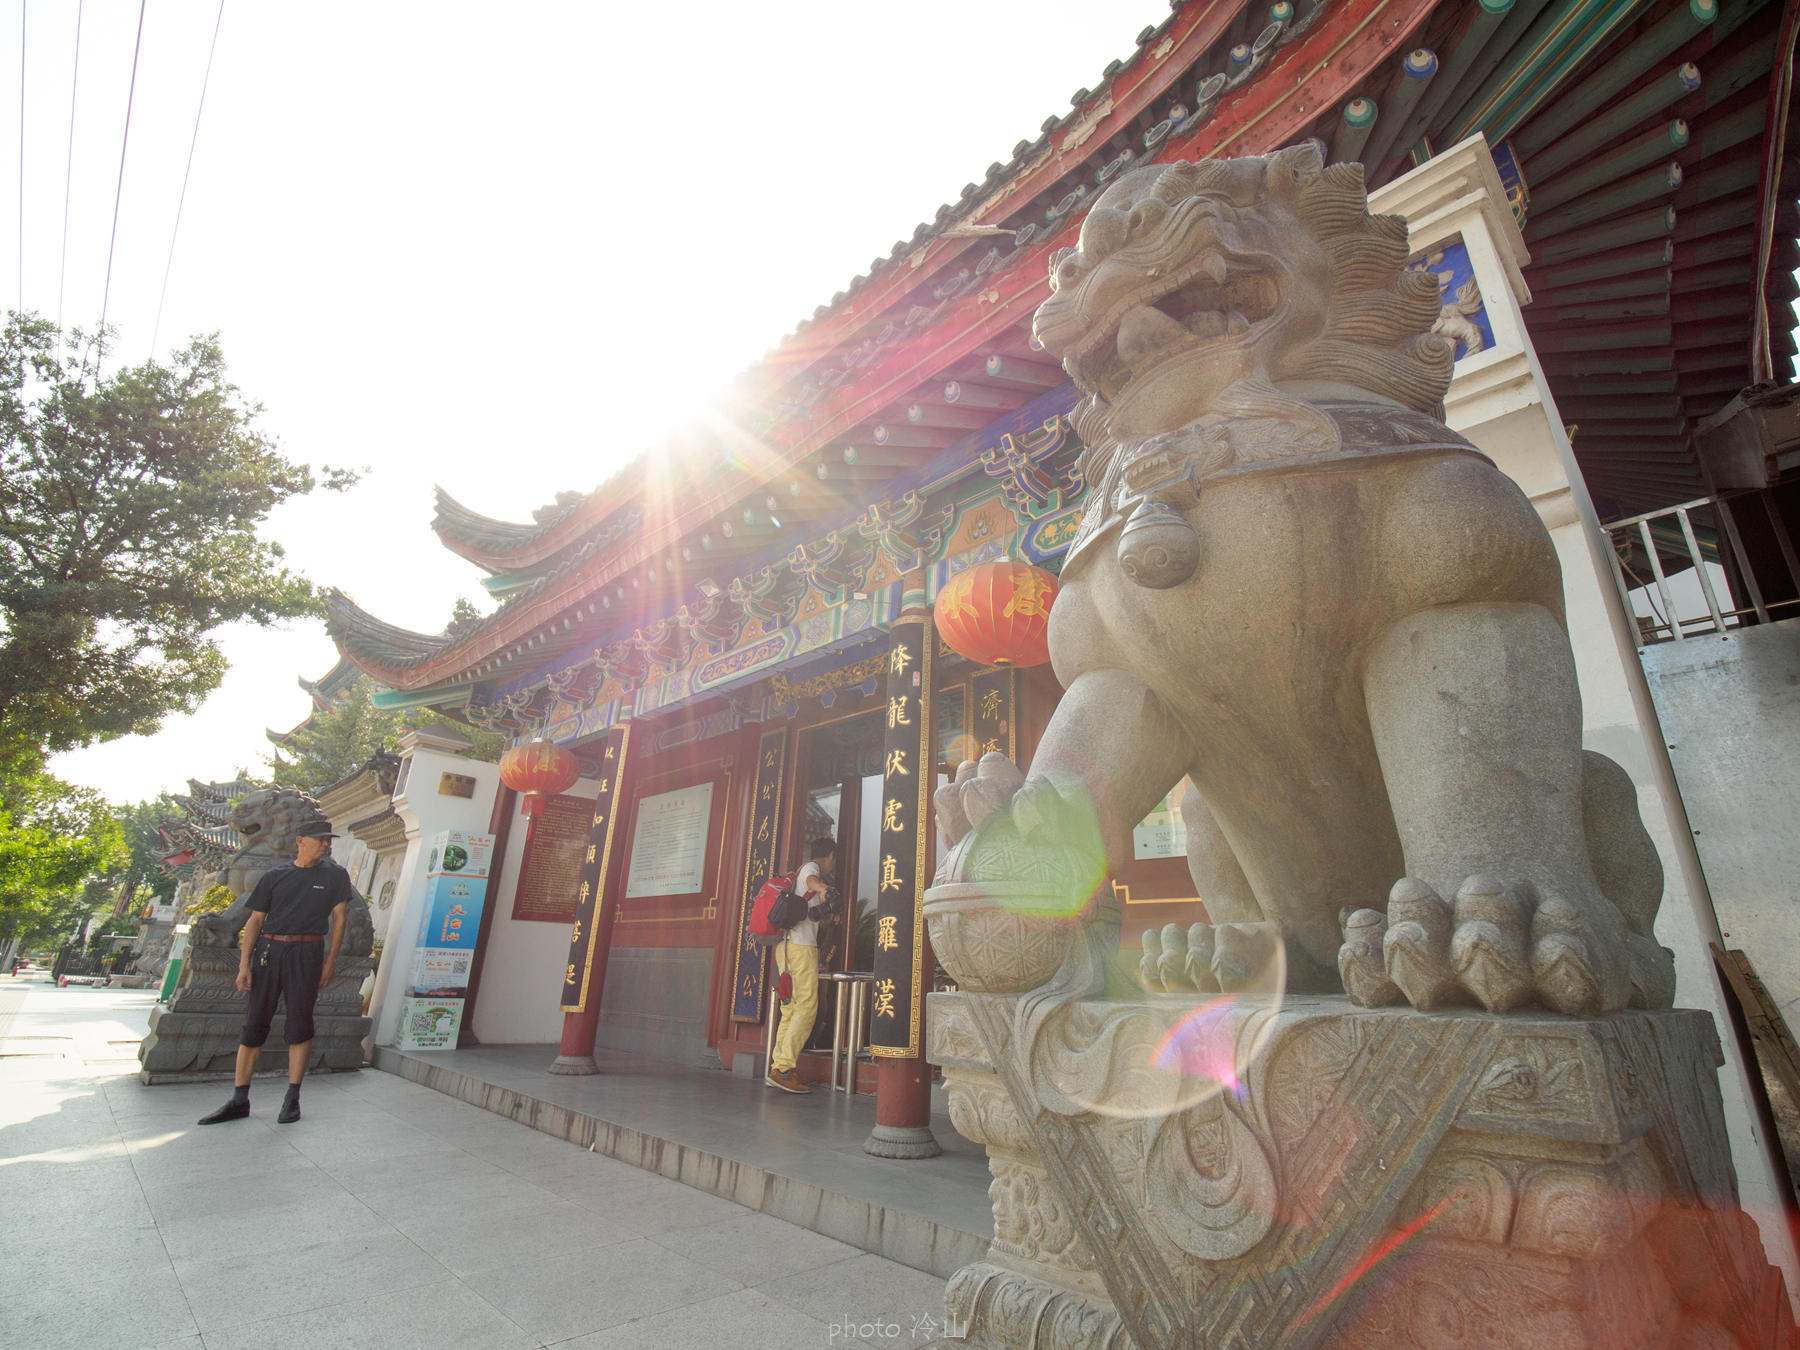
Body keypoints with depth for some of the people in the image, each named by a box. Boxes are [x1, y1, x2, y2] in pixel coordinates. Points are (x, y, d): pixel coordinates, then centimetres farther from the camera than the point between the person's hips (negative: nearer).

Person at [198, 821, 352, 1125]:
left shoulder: (335, 875, 7)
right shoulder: (274, 876, 10)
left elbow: (338, 918, 5)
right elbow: (255, 920, 10)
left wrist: (330, 961, -1)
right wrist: (244, 964, 1)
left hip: (306, 952, -2)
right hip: (268, 949, 2)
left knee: (300, 1023, 0)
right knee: (254, 1022, 4)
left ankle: (292, 1099, 8)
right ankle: (239, 1101, 14)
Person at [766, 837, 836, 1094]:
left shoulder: (800, 872, 25)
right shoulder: (811, 868, -3)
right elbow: (812, 880, -29)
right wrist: (822, 888, -50)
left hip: (786, 945, 10)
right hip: (801, 946, -10)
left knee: (791, 1010, 10)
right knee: (806, 1008, -10)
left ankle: (777, 1068, 9)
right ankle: (783, 1068, -13)